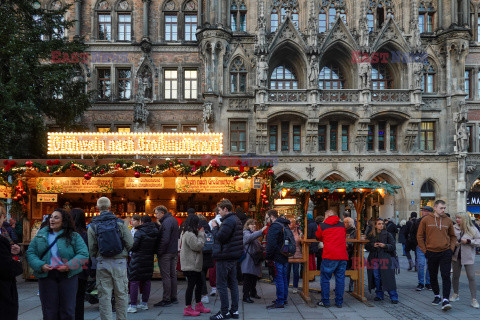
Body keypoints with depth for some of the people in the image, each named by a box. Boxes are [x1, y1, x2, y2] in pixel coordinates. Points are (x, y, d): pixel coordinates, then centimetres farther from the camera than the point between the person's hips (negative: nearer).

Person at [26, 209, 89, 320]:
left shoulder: (74, 236, 1)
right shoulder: (41, 235, 9)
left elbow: (83, 254, -5)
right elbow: (30, 253, 6)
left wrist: (69, 266, -18)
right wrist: (40, 265, -11)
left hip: (68, 275, -1)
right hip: (46, 275, 2)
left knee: (67, 310, 4)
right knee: (49, 311, 6)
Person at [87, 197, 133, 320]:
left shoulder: (93, 226, -1)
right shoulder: (120, 223, -2)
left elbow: (91, 248, -2)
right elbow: (130, 243, -3)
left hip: (103, 263, 0)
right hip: (120, 262, 0)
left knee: (104, 295, 6)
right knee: (121, 294, 10)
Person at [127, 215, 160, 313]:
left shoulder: (139, 232, -13)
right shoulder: (155, 232, 6)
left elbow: (134, 246, -16)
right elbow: (156, 248, 10)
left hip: (138, 259, -6)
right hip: (149, 259, 7)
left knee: (134, 281, -2)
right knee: (147, 280, 14)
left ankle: (133, 305, -2)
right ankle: (145, 303, 21)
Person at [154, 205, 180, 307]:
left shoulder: (166, 222, -17)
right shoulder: (174, 220, 14)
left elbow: (165, 240, -23)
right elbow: (178, 235, 20)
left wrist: (159, 252, -17)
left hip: (166, 253, -10)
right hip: (174, 252, 10)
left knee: (166, 276, -5)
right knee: (173, 275, 14)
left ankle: (166, 300, -1)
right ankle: (173, 298, 20)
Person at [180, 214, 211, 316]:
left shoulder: (189, 233, 16)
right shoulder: (189, 234, -18)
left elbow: (197, 247, 19)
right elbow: (198, 246, -19)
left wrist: (200, 234, 9)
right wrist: (201, 235, -9)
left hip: (194, 265, 11)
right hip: (190, 265, -11)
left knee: (199, 284, 16)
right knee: (191, 285, -6)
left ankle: (199, 306, 25)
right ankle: (188, 309, 1)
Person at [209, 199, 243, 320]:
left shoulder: (228, 221, -18)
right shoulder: (236, 219, 15)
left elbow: (220, 237, -23)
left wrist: (214, 227, -7)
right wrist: (217, 227, 7)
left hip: (224, 257, -10)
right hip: (233, 256, 10)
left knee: (221, 285, -2)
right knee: (233, 283, 13)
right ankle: (235, 310, 18)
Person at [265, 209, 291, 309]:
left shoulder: (274, 227, -16)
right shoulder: (284, 225, 16)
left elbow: (271, 244, -21)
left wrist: (267, 257, -12)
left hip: (277, 258, -10)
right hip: (284, 257, 10)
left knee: (279, 279, -7)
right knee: (284, 278, 16)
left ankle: (279, 303, -4)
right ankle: (284, 299, 25)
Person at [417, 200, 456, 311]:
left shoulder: (448, 221, 3)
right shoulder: (426, 220, -2)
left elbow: (453, 236, 15)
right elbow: (420, 236, 3)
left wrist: (451, 249, 2)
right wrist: (424, 250, -2)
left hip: (445, 253, 0)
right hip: (431, 253, 0)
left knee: (446, 276, -7)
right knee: (433, 277, 11)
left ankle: (445, 300, -8)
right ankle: (437, 296, 29)